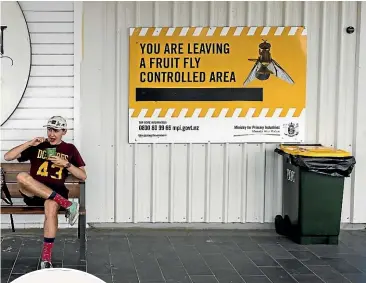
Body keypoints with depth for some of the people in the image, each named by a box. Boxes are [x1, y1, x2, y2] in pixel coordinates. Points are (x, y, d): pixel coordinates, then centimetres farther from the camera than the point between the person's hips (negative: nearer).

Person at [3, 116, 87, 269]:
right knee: (22, 176, -34)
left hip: (56, 192, -1)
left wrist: (66, 164, -7)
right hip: (34, 193, 2)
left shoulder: (70, 149, 13)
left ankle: (46, 258, -37)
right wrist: (30, 143, -6)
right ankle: (67, 204, -34)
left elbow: (83, 176, 9)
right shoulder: (37, 146, 13)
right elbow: (7, 157, 4)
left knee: (51, 207, -39)